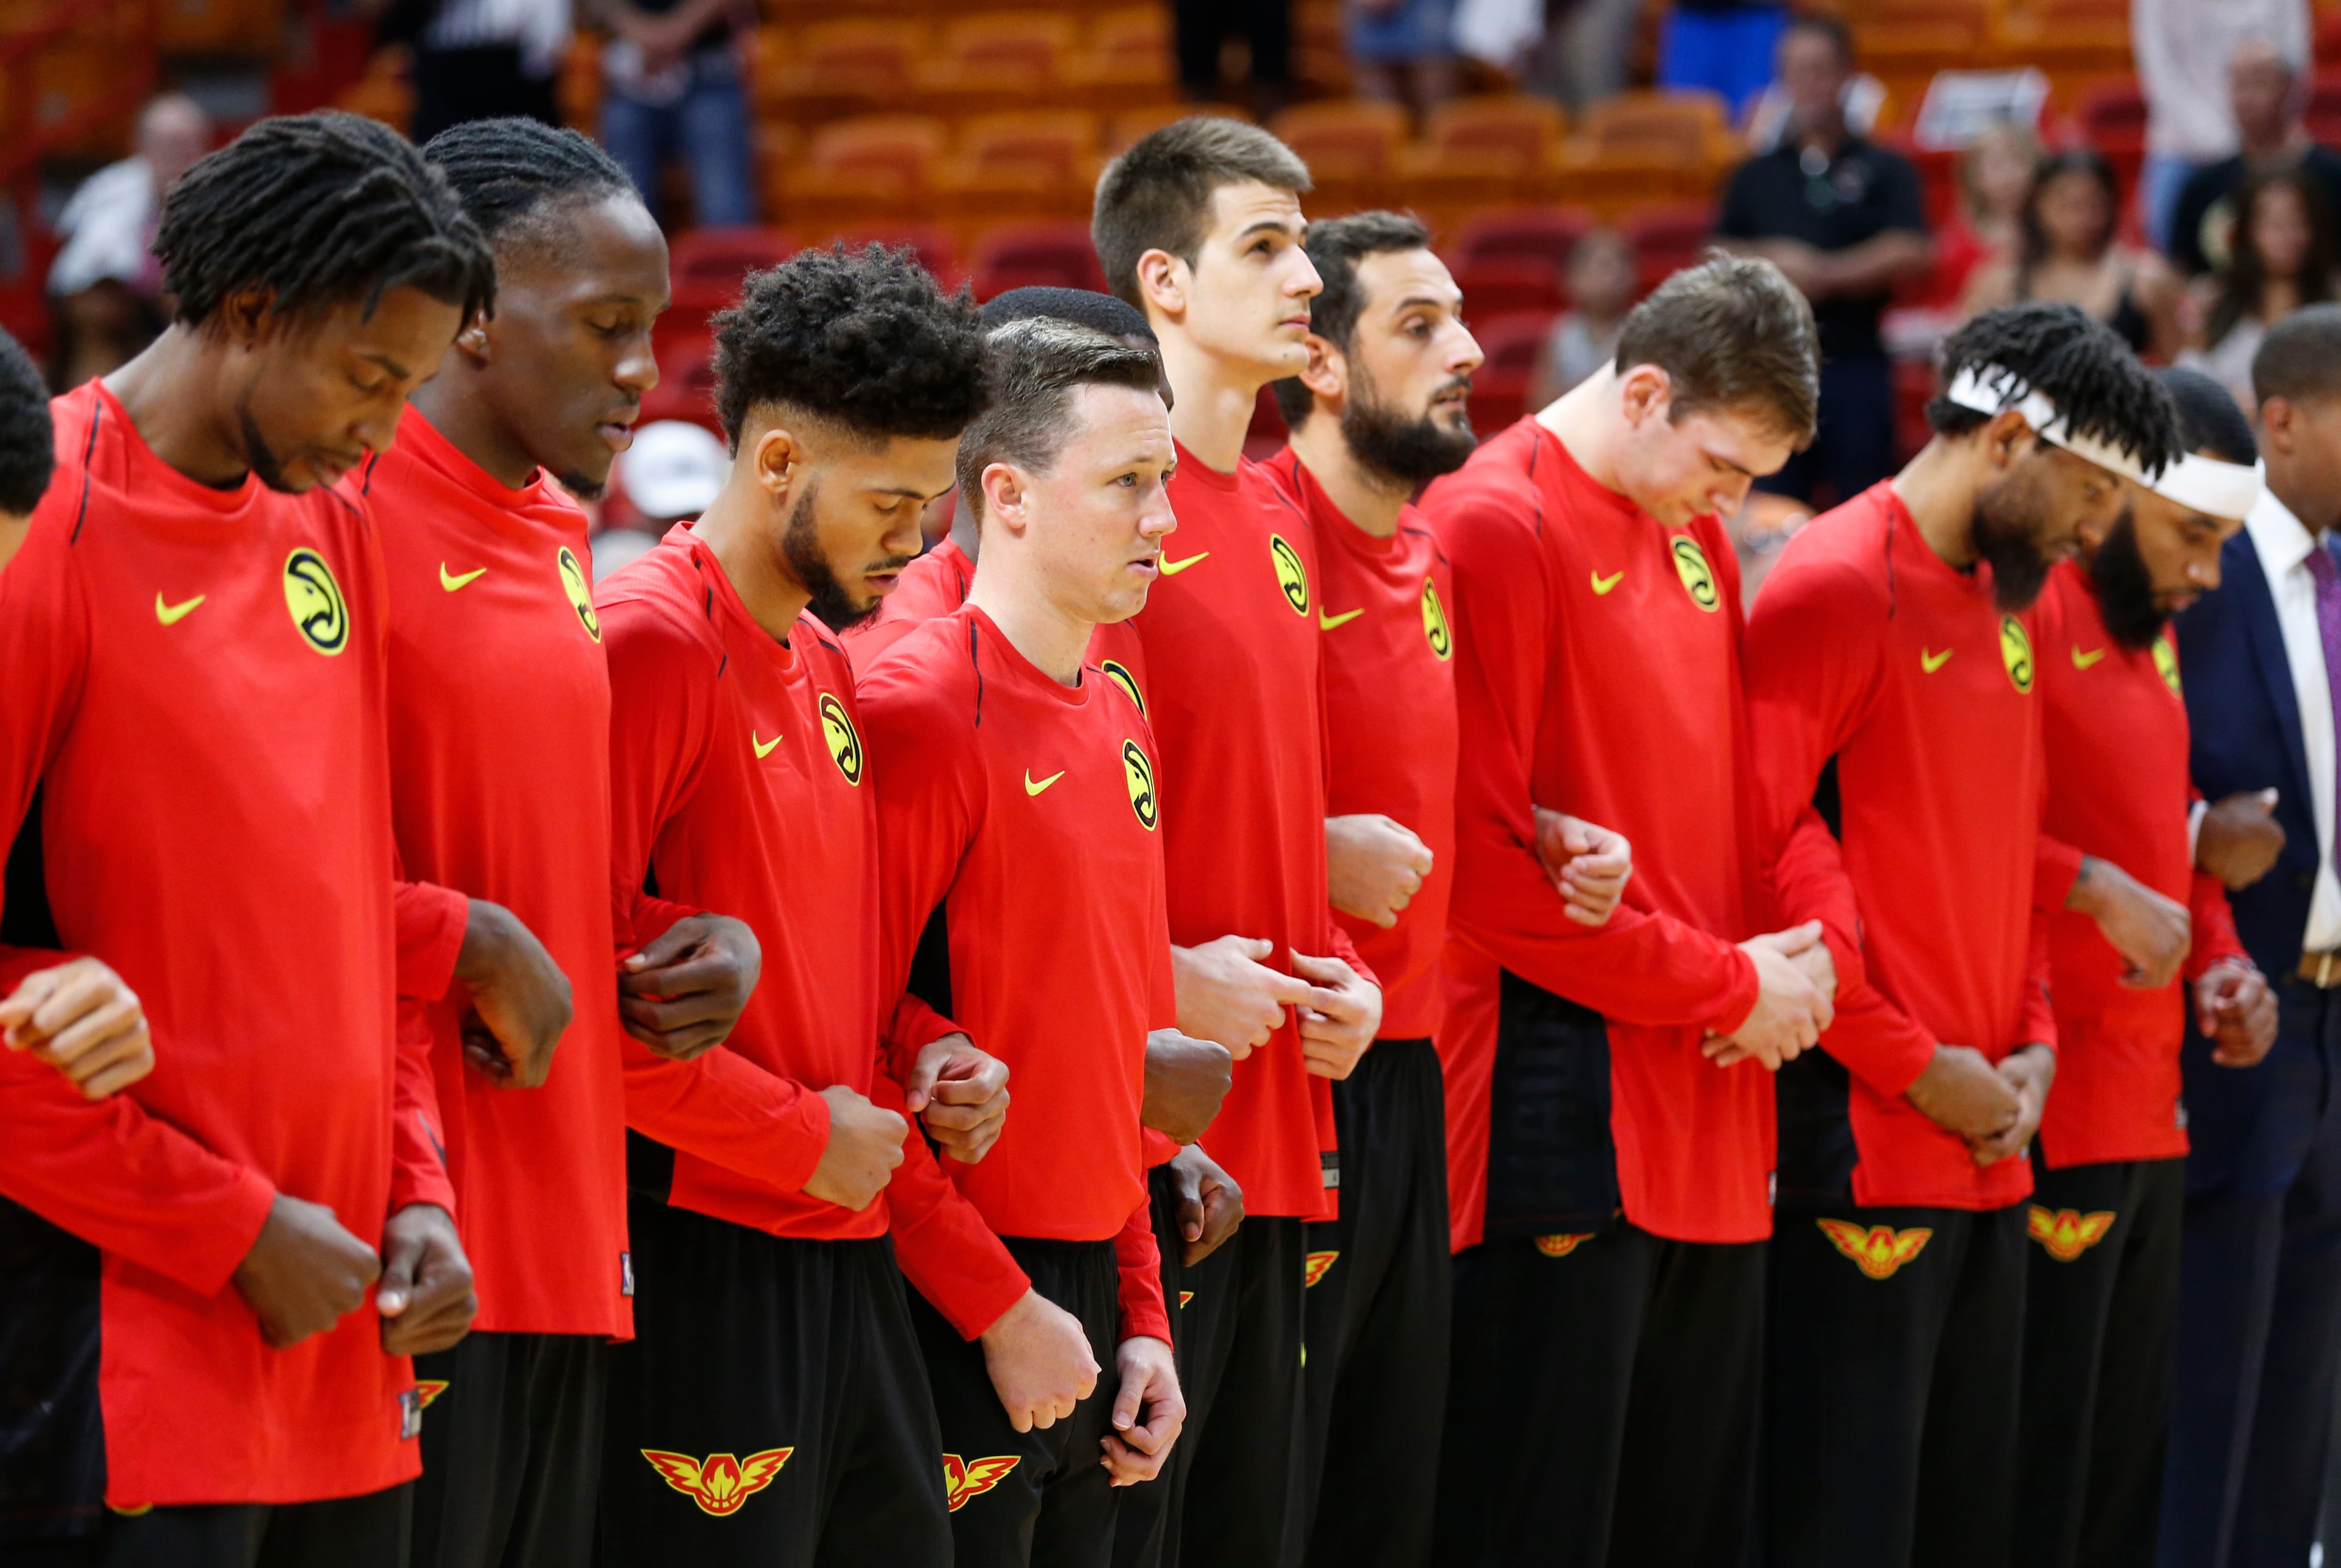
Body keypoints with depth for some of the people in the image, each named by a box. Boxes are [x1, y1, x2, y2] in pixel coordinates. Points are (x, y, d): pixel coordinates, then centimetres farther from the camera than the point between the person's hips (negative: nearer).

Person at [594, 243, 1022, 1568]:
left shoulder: (827, 664, 16)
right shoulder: (647, 644, -12)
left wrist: (919, 1054, 7)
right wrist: (802, 1135, -12)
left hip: (853, 1258, 9)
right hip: (707, 1263, -9)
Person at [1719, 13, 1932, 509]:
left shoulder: (1884, 171, 6)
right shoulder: (1755, 176, 16)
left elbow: (1910, 254, -6)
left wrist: (1825, 274, -11)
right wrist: (1770, 263, -7)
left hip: (1856, 362, -2)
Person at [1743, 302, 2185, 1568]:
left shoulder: (2004, 601, 18)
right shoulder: (1836, 585, -11)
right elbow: (1769, 835, -18)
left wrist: (2029, 1044, 7)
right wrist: (1912, 1066, -15)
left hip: (1986, 1140, 9)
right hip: (1863, 1134, -9)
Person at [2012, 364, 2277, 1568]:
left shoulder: (2148, 629, 17)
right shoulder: (2022, 603, -13)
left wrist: (2216, 956, 10)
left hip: (2147, 1103, 10)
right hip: (2054, 1114, -9)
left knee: (2130, 1449, 14)